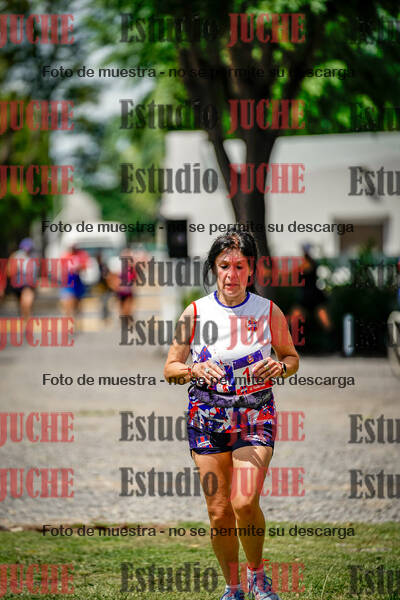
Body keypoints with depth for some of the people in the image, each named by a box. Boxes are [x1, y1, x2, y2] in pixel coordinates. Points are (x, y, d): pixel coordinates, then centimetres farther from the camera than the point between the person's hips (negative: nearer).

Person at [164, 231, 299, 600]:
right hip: (208, 414, 1)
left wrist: (278, 368, -11)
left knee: (245, 503, -18)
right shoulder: (195, 313, 0)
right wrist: (195, 370, -17)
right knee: (219, 510, 1)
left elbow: (292, 358, 12)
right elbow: (170, 369, 4)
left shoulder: (269, 312, -1)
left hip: (255, 413, -1)